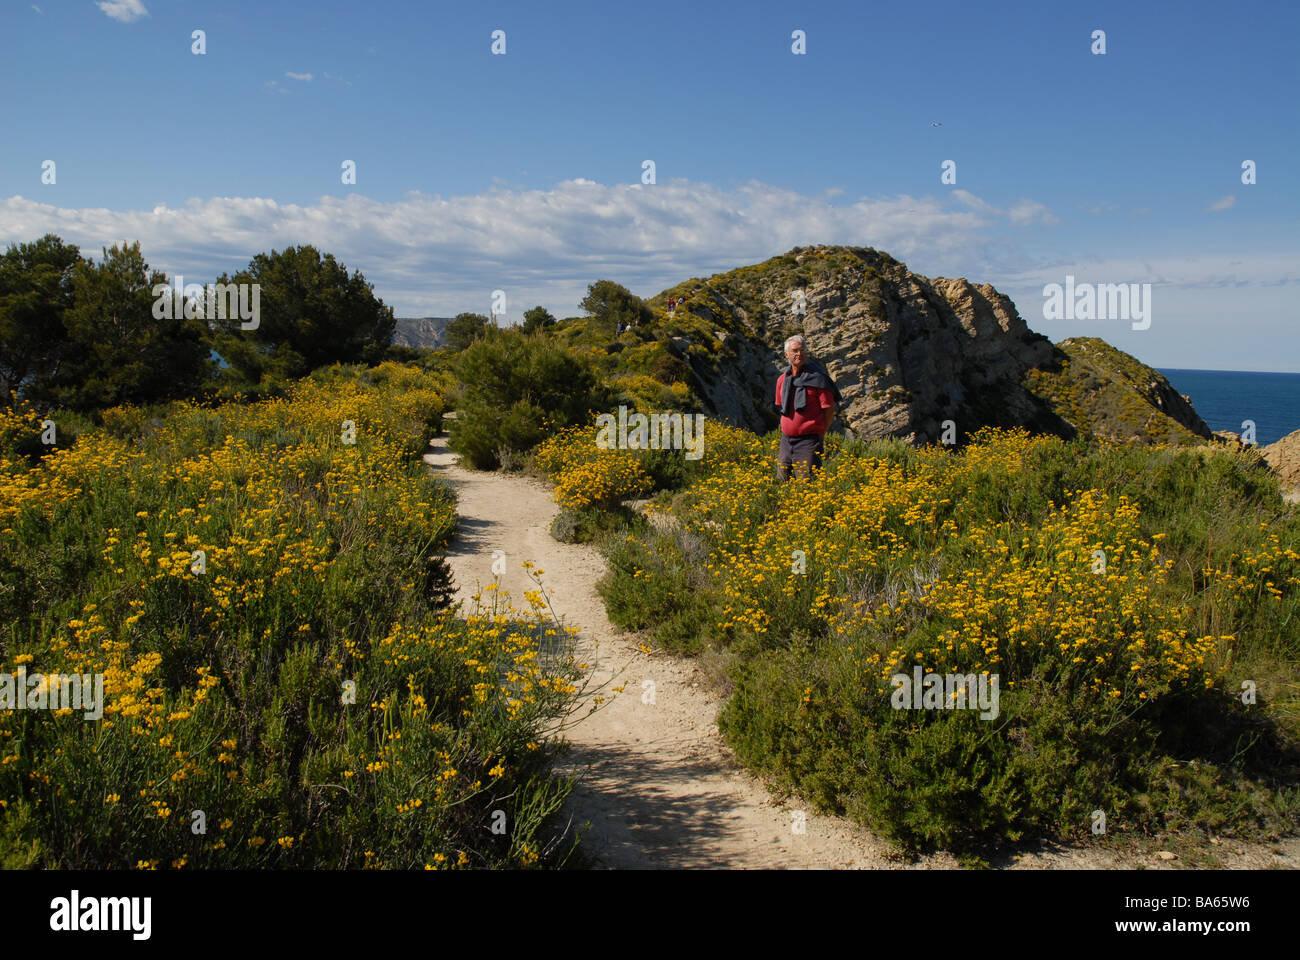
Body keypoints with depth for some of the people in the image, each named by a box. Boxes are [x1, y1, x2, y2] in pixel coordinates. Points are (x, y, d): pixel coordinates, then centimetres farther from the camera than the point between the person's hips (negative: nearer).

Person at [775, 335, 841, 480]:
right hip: (786, 441, 6)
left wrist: (820, 434, -2)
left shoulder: (817, 378, -8)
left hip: (809, 442, -6)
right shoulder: (782, 380, 10)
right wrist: (785, 430, 15)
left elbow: (829, 410, -5)